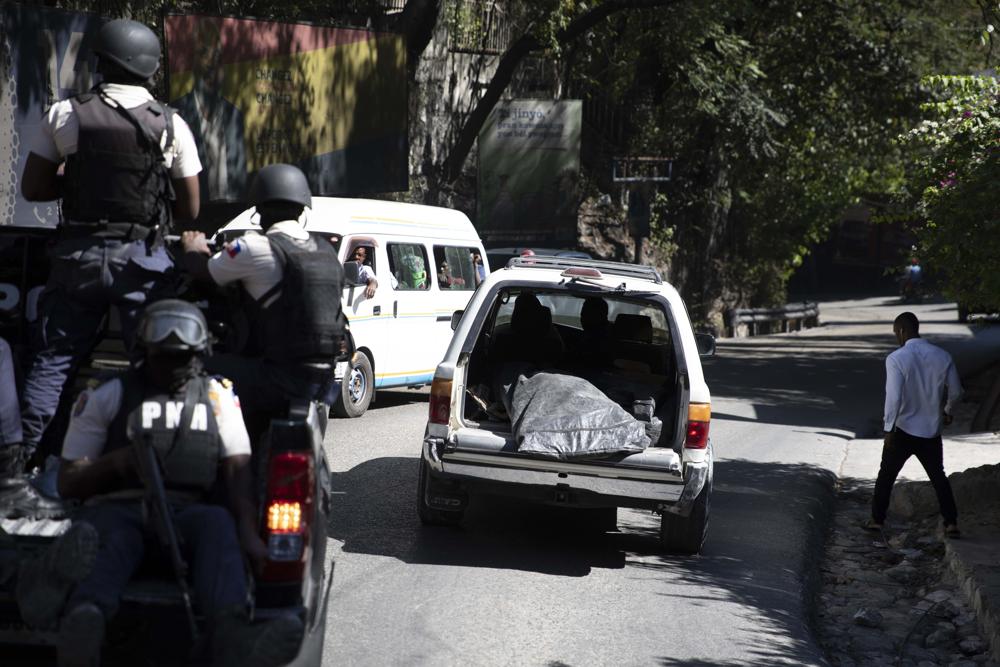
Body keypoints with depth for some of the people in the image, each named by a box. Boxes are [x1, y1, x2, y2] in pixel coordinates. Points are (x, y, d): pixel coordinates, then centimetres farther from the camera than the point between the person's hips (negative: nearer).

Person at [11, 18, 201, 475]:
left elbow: (32, 188, 4)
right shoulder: (170, 125, -1)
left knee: (52, 358, 8)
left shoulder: (65, 115, -1)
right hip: (142, 260, -1)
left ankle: (21, 456, 4)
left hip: (78, 254, 1)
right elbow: (190, 210, 4)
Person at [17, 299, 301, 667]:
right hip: (116, 508, -1)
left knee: (217, 521, -36)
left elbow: (237, 470, 10)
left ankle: (232, 634, -62)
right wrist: (116, 463, -8)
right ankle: (84, 620, -76)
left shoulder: (217, 397, 23)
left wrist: (248, 532, -10)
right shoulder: (108, 397, 18)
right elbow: (68, 483, 15)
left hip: (182, 511, 2)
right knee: (110, 537, -40)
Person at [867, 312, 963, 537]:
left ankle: (877, 520, 17)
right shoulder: (942, 357, -3)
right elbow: (956, 391, 7)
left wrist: (889, 428, -11)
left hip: (903, 430, -3)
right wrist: (947, 411, 27)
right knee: (938, 477, 14)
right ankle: (951, 523, 7)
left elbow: (894, 397, -21)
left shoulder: (896, 359, -16)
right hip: (931, 430, 3)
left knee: (886, 475, 13)